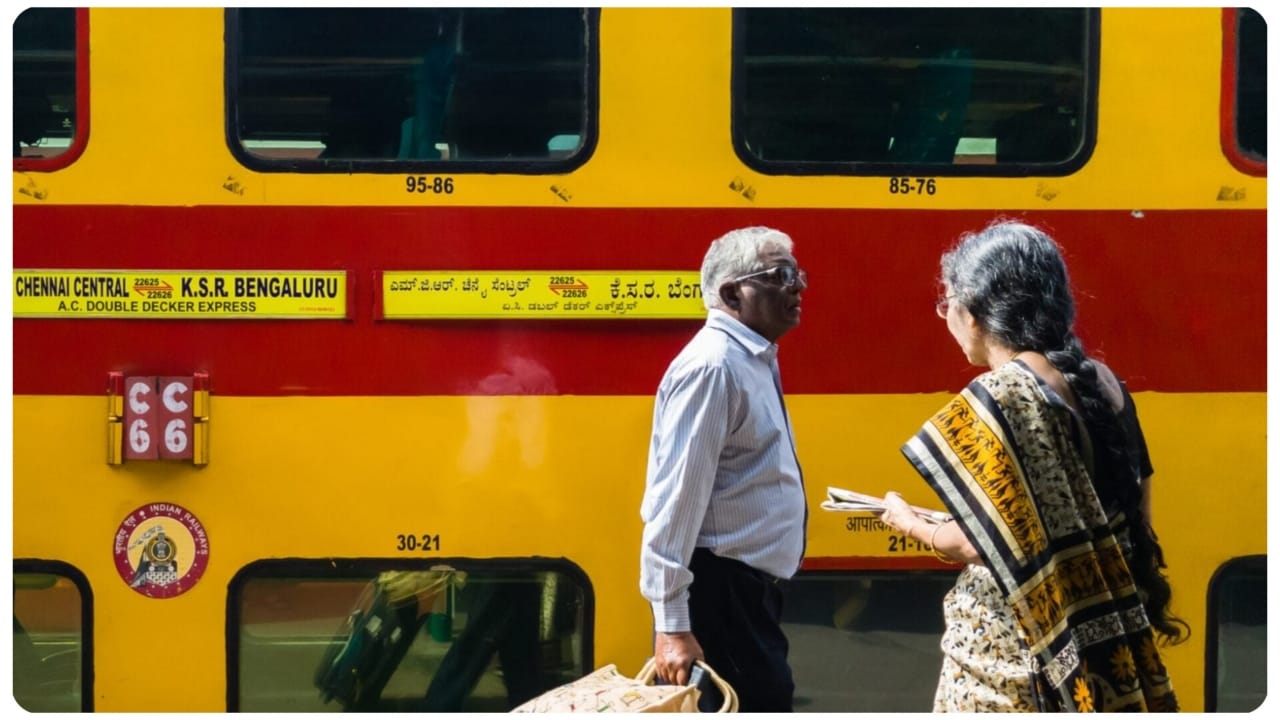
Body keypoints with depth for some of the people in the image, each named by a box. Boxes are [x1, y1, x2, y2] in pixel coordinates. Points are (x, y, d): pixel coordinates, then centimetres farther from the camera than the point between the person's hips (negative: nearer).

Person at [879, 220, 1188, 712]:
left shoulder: (996, 399, -15)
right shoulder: (1101, 382, 7)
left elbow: (981, 545, -16)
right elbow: (1133, 508, 13)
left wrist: (912, 524, 2)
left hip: (1007, 645, -7)